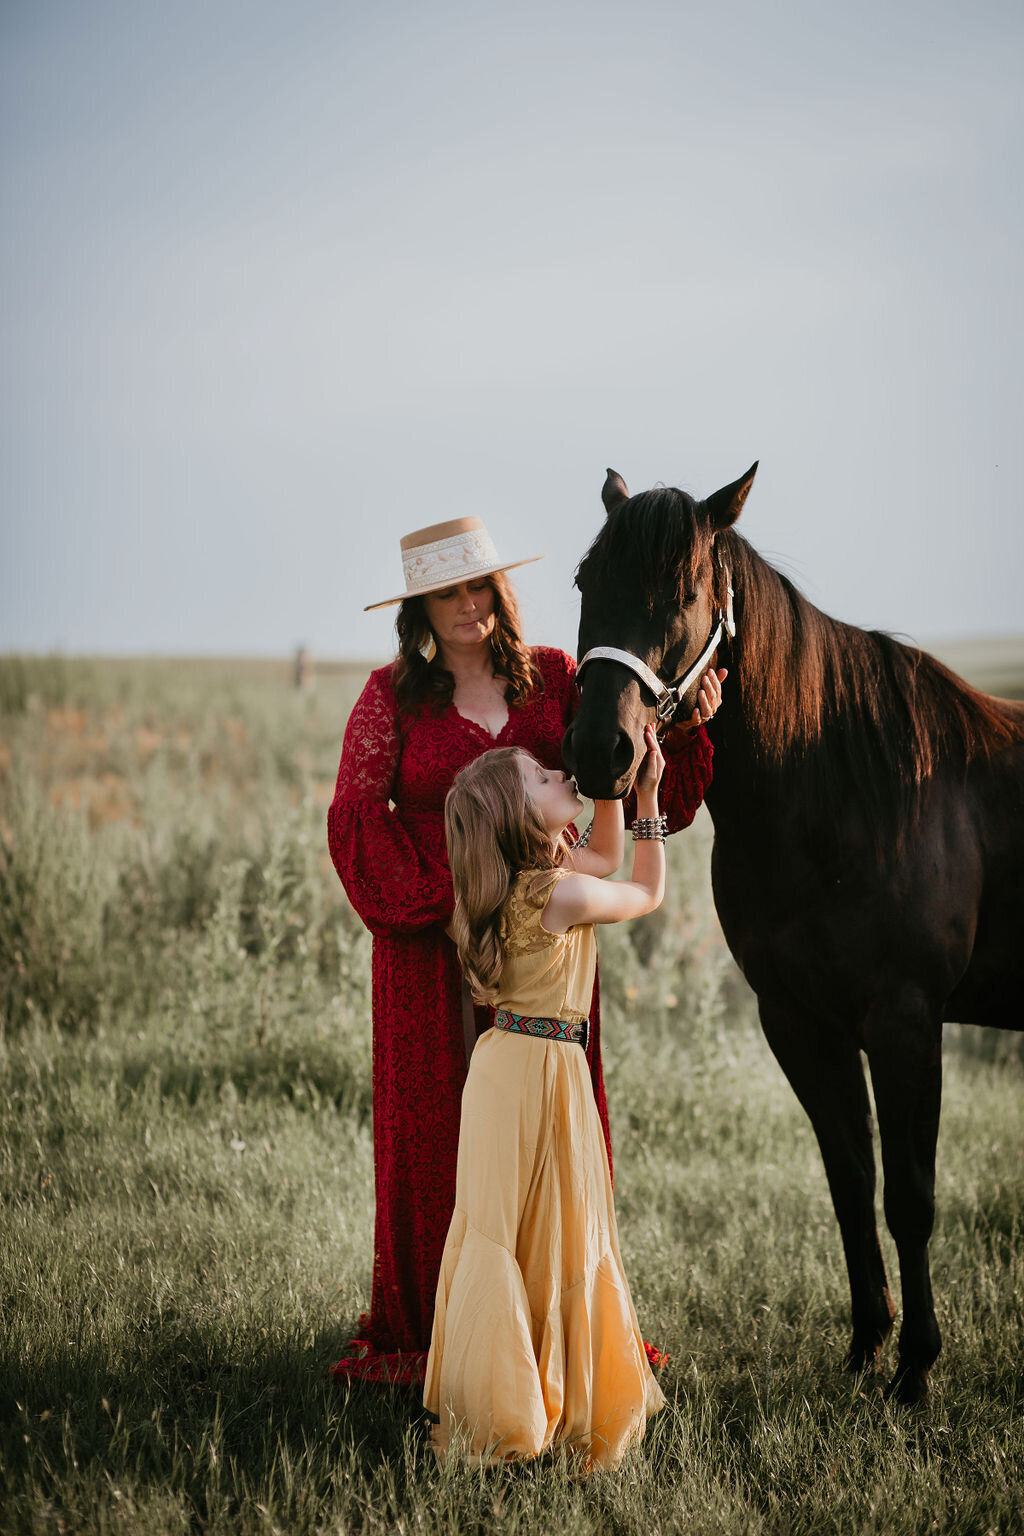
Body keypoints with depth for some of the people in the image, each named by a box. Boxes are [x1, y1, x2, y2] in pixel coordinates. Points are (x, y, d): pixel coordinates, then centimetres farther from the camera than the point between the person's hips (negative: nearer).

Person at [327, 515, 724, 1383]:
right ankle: (427, 1326, 12)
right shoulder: (392, 698, 0)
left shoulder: (553, 680, 6)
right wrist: (435, 895, -17)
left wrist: (686, 727, -15)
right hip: (431, 943, -2)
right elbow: (356, 816, -9)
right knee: (435, 1127, 2)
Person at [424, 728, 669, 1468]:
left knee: (498, 1233, 11)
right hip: (544, 1072, -8)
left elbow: (606, 859, 25)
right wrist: (648, 798, 5)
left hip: (504, 1064, 8)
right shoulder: (564, 894, -19)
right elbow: (648, 892, -1)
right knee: (552, 1237, 2)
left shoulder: (532, 876, 6)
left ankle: (489, 1406, 18)